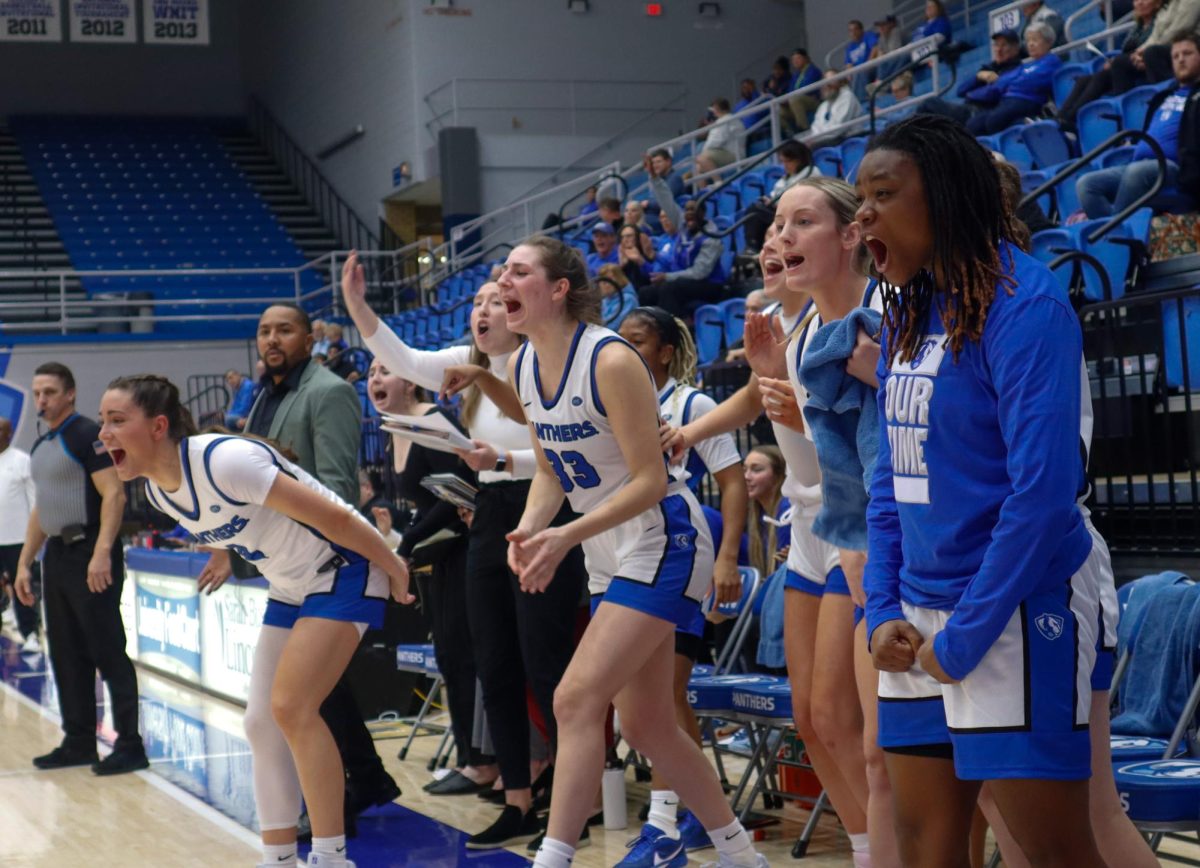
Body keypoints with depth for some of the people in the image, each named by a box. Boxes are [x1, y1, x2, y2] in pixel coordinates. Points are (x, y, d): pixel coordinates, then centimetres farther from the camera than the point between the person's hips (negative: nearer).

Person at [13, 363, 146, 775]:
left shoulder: (88, 435, -10)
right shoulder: (40, 446, 17)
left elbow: (114, 495, -18)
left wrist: (102, 553, -26)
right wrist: (24, 562, 19)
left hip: (90, 553, -9)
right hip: (56, 555, 9)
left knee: (107, 652, -7)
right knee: (66, 655, 11)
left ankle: (129, 746, -4)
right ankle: (79, 742, 18)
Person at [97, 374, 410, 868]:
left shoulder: (224, 460, -30)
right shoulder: (157, 490, -3)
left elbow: (332, 516, -25)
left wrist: (393, 567, -18)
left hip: (344, 572, -9)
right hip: (289, 589, 9)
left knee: (291, 707, -18)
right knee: (261, 722, 5)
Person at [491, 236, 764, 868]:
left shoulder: (610, 360, -22)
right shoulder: (522, 367, 2)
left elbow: (649, 480, -21)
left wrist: (566, 536, -28)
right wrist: (527, 531, -8)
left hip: (663, 544, -9)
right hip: (609, 555, 9)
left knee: (577, 700, -17)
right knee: (645, 724, 11)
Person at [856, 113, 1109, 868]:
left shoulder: (1024, 305, -15)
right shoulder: (909, 312, 10)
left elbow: (1043, 490, -20)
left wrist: (966, 634, -17)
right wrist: (883, 612, 5)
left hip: (1017, 609, -8)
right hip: (922, 615, 8)